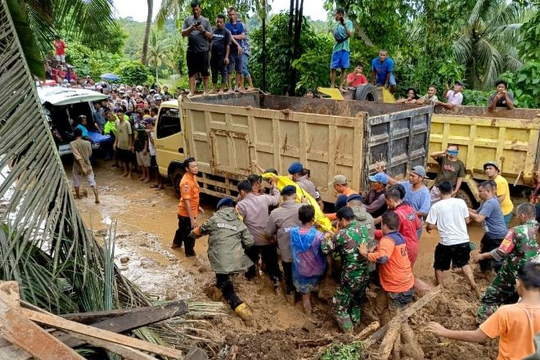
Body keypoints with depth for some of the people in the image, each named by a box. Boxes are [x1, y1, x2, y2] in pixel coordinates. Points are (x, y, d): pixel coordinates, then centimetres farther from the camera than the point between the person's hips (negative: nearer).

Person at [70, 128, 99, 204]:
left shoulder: (72, 144, -16)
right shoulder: (87, 143, -8)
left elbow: (77, 156, -23)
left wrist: (82, 167, -24)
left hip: (77, 166, -1)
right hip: (87, 165, 1)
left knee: (76, 182, 22)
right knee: (92, 181, 5)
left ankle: (77, 195, 41)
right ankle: (97, 198, -4)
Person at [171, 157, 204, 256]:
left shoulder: (193, 177, -1)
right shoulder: (186, 182, -31)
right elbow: (186, 202, -31)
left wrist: (197, 206, 20)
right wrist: (192, 219, -29)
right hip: (186, 213, -9)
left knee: (182, 228, 31)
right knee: (189, 234, 10)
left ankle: (176, 243, 54)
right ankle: (190, 253, 30)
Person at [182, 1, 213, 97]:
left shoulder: (205, 21, 7)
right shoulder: (187, 20, 10)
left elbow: (210, 36, 4)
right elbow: (183, 33, 5)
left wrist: (203, 30, -13)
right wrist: (190, 28, -11)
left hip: (203, 50, -1)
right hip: (191, 51, 1)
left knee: (204, 72, 3)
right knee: (192, 72, 2)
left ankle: (206, 90, 11)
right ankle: (191, 91, 4)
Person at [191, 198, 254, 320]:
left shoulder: (214, 219, 4)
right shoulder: (239, 223, 11)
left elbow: (200, 231, 19)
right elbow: (249, 242, 7)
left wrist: (192, 233, 42)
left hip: (220, 259, -4)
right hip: (236, 259, 4)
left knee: (226, 287, 1)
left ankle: (238, 306, -16)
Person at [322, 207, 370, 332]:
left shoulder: (343, 234, -19)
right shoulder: (363, 229, 0)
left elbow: (325, 249, -11)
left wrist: (326, 238, 8)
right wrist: (335, 237, 14)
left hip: (350, 278, -7)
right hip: (364, 276, 7)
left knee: (340, 307, 12)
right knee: (357, 303, 28)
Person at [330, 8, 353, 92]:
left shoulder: (348, 22, 2)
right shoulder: (337, 24, 15)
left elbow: (350, 35, -11)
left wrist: (345, 25, -18)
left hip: (345, 48, -3)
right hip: (336, 48, 4)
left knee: (343, 68, -2)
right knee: (333, 68, -2)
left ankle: (340, 87, 1)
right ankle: (332, 86, 2)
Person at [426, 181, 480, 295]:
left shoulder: (436, 206, -10)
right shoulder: (461, 202, -1)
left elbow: (430, 226, -9)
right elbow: (467, 220, 9)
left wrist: (427, 229, 13)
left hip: (446, 243, -4)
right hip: (464, 240, 4)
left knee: (439, 267, 18)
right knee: (464, 263, 30)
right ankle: (474, 286, 29)